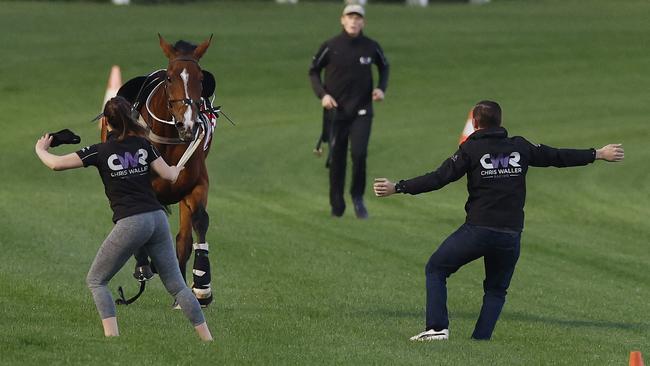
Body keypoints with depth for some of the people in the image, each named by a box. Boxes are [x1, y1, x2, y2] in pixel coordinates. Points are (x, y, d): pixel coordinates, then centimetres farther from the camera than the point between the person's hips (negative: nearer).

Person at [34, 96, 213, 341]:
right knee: (176, 284, 12)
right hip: (157, 218, 5)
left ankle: (112, 337, -8)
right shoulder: (143, 145, 9)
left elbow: (56, 164, -4)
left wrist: (40, 149, 17)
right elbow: (169, 175, 7)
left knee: (95, 281, 9)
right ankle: (207, 339, 6)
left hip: (130, 224, -5)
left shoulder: (100, 152, -2)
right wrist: (177, 168, 31)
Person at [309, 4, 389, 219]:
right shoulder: (330, 47, -6)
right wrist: (322, 94, -9)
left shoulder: (371, 47, -2)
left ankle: (358, 197, 6)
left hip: (361, 111, 0)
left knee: (359, 153, -17)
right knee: (336, 159, 5)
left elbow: (384, 66, 18)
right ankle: (337, 206, 20)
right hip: (336, 111, 0)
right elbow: (314, 71, 5)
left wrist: (381, 88, 2)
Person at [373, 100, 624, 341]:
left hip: (478, 230, -3)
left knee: (435, 269, 12)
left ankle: (437, 327, -3)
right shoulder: (520, 147, 8)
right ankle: (481, 339, 4)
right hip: (511, 235, 3)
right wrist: (598, 154, 26)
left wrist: (397, 188, -8)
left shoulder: (470, 150, -3)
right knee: (496, 290, 20)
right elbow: (558, 157, 15)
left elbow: (439, 178, -9)